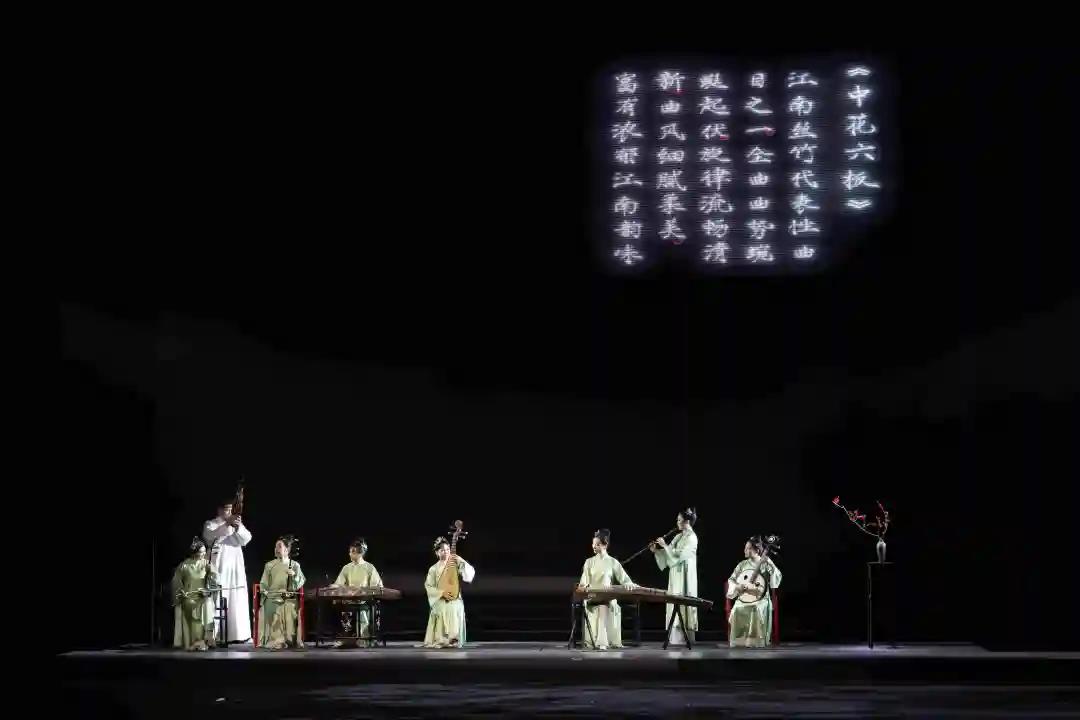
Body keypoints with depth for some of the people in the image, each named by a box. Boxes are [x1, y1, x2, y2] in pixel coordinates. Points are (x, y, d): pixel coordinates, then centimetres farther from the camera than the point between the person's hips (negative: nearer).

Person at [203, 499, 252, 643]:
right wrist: (227, 524, -27)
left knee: (237, 602, -3)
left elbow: (246, 539, 1)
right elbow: (210, 536, -15)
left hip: (236, 569, 4)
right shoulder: (210, 524, 7)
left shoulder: (237, 525, 17)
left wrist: (238, 528, -19)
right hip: (218, 568, -4)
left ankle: (238, 634, -3)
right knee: (217, 602, -11)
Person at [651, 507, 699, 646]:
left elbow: (679, 554, -21)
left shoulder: (691, 538, -11)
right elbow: (670, 553, 15)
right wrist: (656, 550, 0)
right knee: (675, 603, 6)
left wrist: (665, 545, -18)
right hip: (675, 575, 8)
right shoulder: (678, 536, 15)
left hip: (684, 575, -8)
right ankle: (676, 637, 7)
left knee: (682, 603, -8)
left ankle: (686, 637, -7)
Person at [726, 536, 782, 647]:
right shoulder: (742, 565, 13)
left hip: (761, 599, -3)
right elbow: (731, 580, 11)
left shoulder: (765, 564, 3)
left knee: (757, 610, -36)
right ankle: (739, 640, -19)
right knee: (737, 610, -30)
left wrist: (769, 563, -24)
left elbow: (777, 578, -11)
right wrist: (738, 586, -11)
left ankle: (756, 640, -24)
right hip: (743, 598, 3)